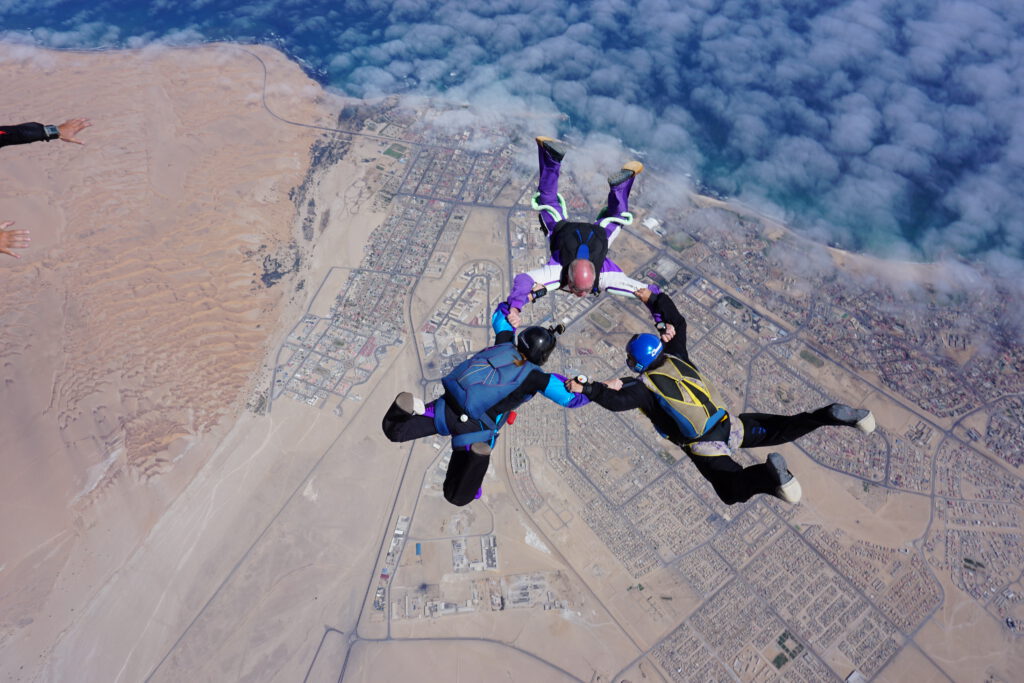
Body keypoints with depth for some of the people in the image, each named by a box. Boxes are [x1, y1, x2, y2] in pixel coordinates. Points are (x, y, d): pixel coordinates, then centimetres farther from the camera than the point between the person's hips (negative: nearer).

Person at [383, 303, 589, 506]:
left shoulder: (505, 343, 8)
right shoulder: (535, 377, -5)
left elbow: (500, 314, 28)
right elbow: (571, 397, -1)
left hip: (447, 407, 5)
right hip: (475, 428, -4)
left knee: (393, 431, 22)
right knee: (458, 497, 3)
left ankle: (411, 409, -13)